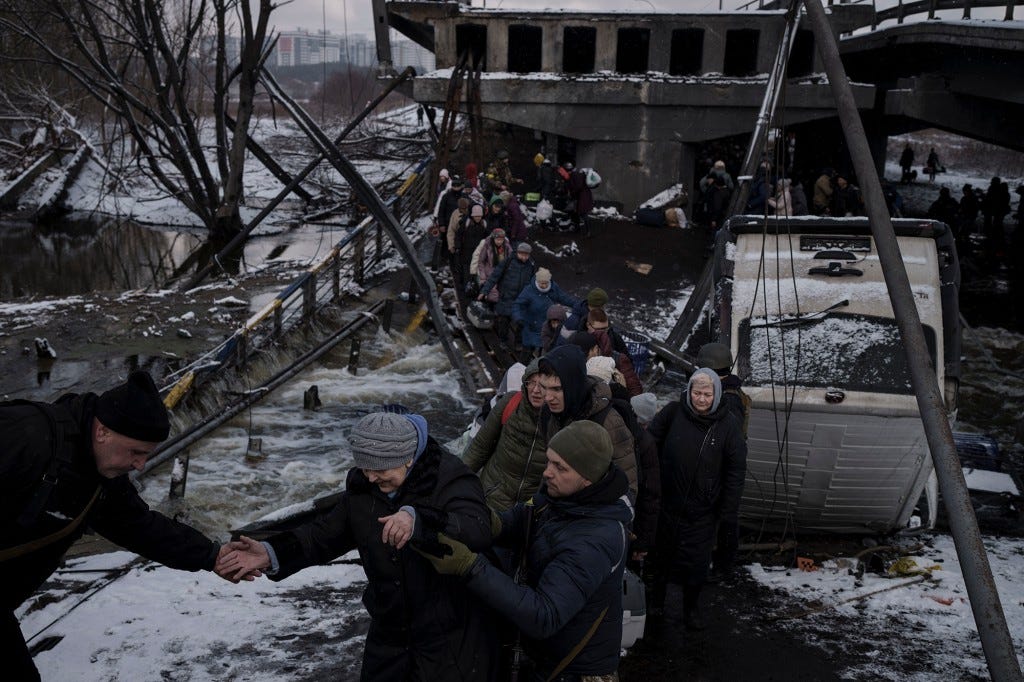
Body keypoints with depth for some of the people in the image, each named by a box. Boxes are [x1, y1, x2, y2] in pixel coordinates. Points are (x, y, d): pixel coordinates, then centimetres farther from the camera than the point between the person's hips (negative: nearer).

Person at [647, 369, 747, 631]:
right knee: (664, 553, 16)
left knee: (697, 561, 9)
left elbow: (736, 470, -3)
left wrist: (728, 511, -4)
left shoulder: (727, 423, -8)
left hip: (702, 510, -1)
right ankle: (659, 599, 37)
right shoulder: (673, 412, -8)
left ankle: (691, 606, 30)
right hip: (668, 503, 1)